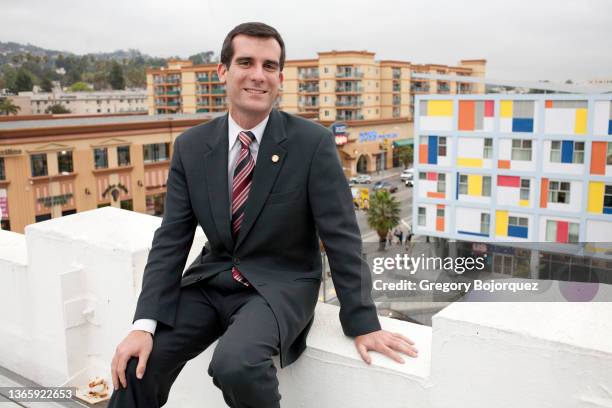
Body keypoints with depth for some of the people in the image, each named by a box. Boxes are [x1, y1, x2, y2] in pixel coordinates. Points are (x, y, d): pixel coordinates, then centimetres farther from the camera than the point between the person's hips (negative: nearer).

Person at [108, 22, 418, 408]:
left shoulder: (313, 143, -13)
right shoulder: (191, 146, -2)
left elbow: (342, 237, -11)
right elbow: (171, 240, -3)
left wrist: (362, 323, -9)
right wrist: (144, 325, -13)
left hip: (279, 285, -3)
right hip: (211, 280, 4)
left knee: (235, 364, -30)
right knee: (136, 364, -12)